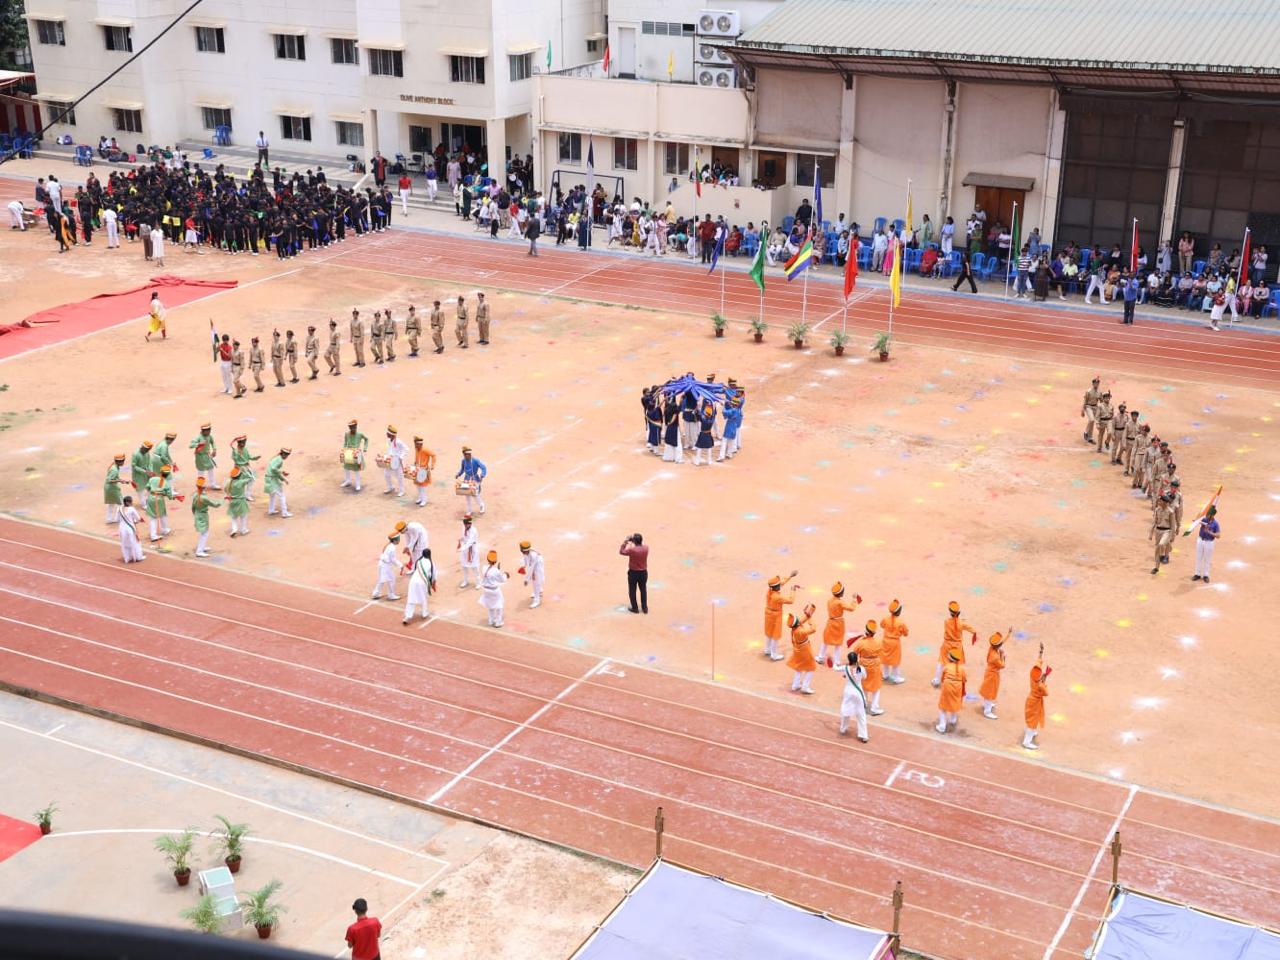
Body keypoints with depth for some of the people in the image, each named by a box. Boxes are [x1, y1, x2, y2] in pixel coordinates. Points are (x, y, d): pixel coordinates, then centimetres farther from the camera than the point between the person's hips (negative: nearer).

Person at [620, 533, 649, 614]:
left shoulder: (632, 550, -25)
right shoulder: (646, 548, -11)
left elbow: (621, 551, -9)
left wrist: (625, 542, -6)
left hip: (633, 572, -4)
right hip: (643, 572, 4)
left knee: (632, 591, 14)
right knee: (643, 590, 19)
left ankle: (635, 608, 21)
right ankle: (645, 608, 26)